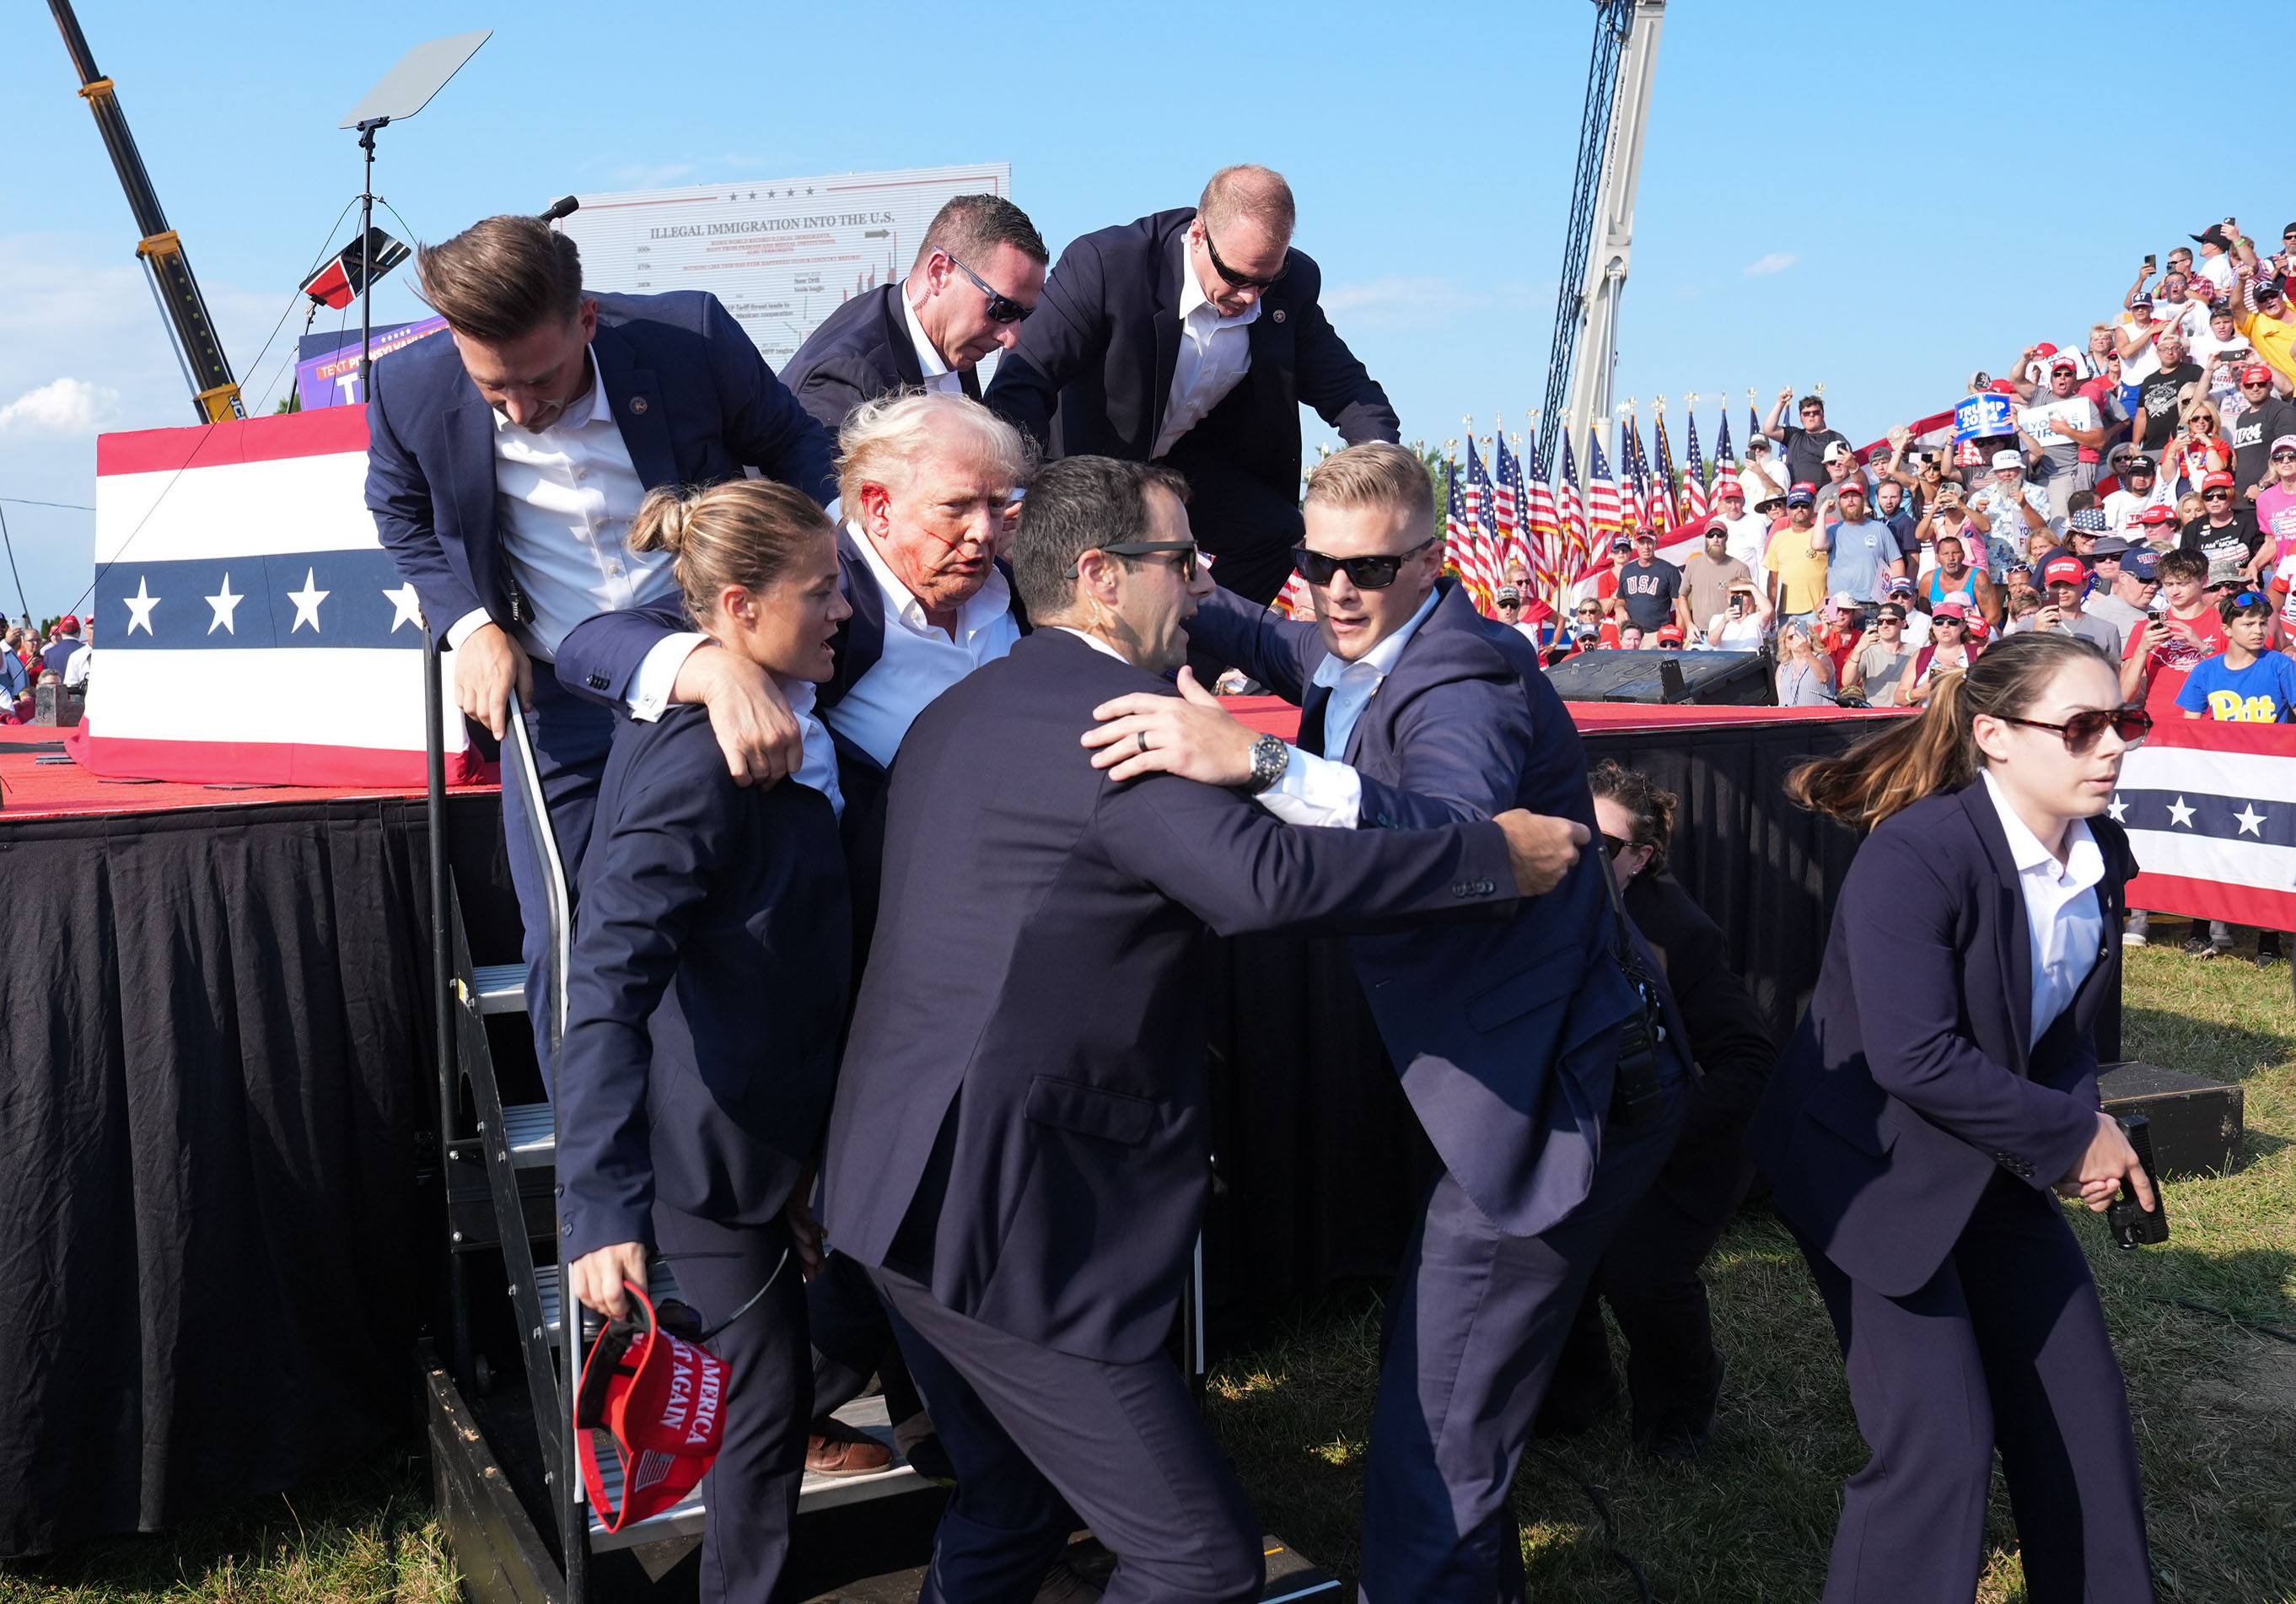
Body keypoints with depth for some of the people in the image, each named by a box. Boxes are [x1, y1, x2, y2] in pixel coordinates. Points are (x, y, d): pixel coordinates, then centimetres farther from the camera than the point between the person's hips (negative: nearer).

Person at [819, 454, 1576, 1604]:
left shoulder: (962, 710, 15)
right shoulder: (1115, 713, -16)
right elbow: (1260, 878, -32)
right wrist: (1497, 853, -23)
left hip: (904, 1186, 11)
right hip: (1003, 1216, -10)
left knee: (1011, 1506, 25)